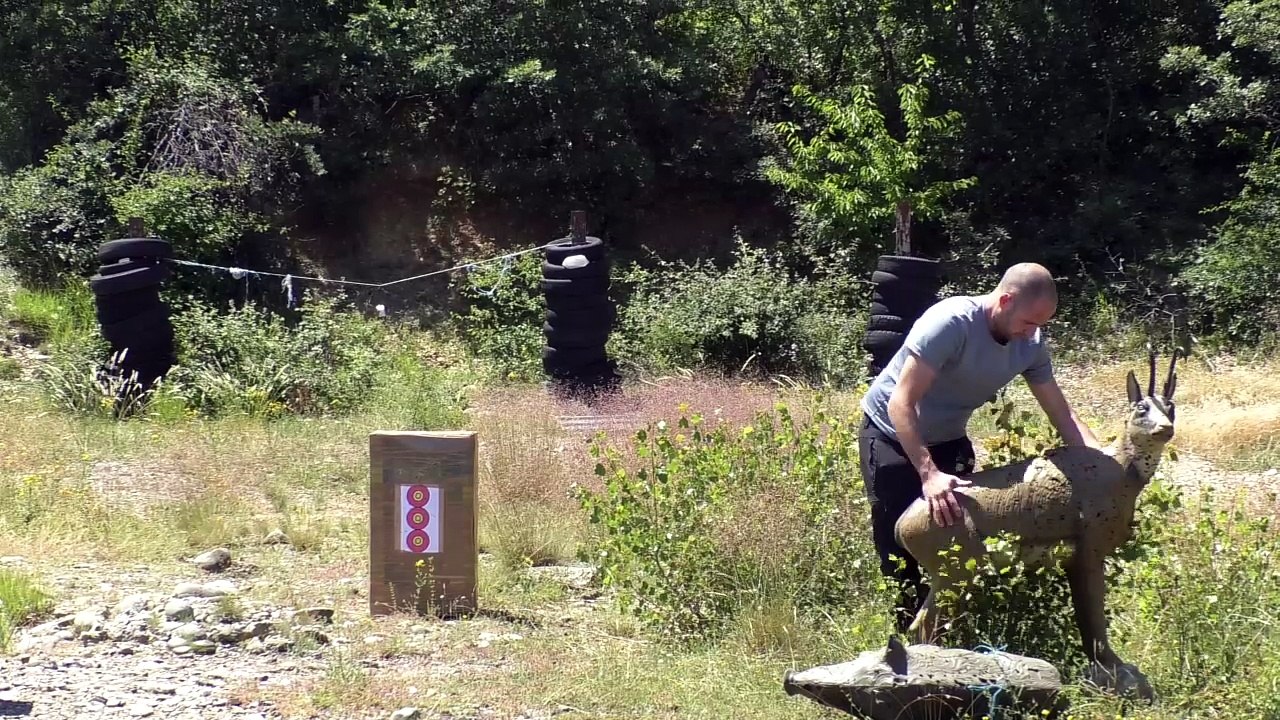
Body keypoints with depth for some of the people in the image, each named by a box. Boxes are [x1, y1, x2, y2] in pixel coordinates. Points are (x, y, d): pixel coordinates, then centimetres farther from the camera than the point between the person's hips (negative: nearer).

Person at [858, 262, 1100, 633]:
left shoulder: (1031, 344, -12)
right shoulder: (950, 323, -32)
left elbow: (1062, 414, -5)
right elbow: (901, 404, -35)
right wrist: (929, 475, -45)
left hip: (948, 439, 6)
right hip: (893, 436, -6)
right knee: (901, 553, -8)